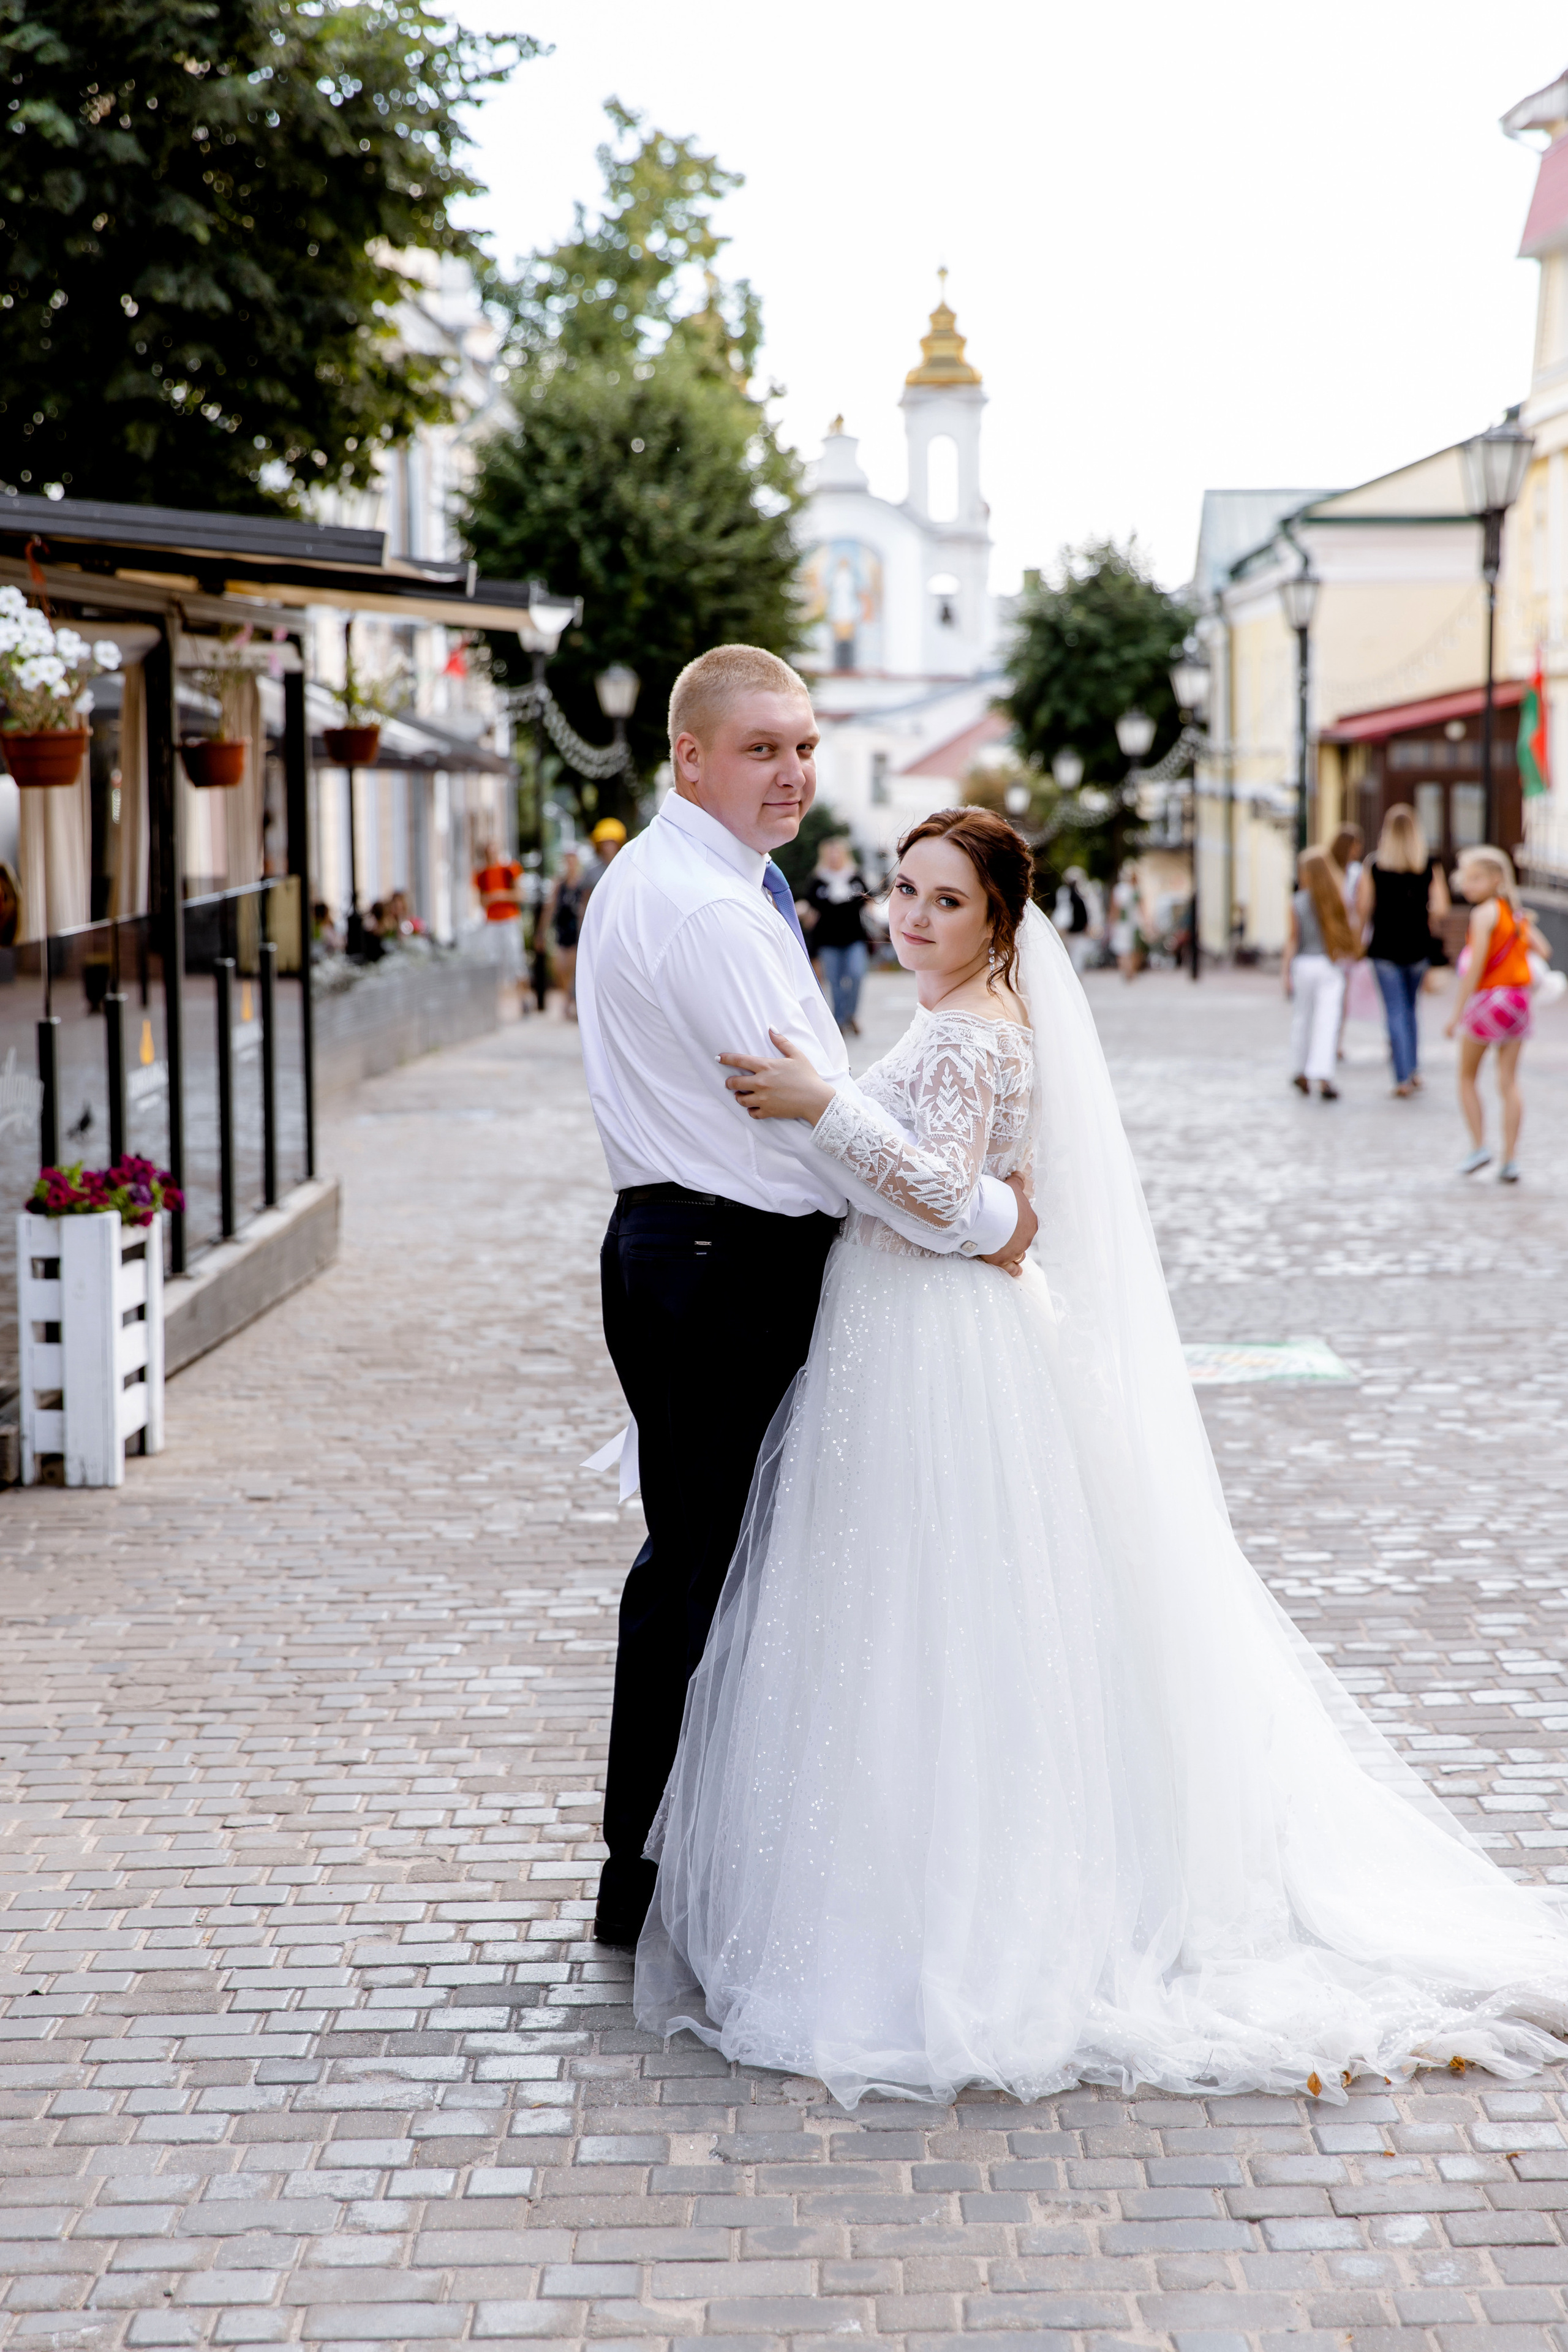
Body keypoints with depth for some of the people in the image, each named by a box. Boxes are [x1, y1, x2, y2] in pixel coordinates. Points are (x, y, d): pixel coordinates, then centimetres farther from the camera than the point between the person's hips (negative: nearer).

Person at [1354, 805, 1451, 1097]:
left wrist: (1361, 936, 8)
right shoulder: (1430, 866, -3)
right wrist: (1424, 927, 12)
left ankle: (1404, 1078, -4)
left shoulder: (1373, 866, -7)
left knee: (1396, 1013, 1)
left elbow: (1363, 907, -8)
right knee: (1410, 1009, 19)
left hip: (1384, 946, -2)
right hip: (1418, 948, 2)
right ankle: (1414, 1070, 17)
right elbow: (1440, 909, -7)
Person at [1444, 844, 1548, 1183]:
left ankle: (1478, 1146, 6)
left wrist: (1456, 1014, -16)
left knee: (1467, 1077, 12)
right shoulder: (1517, 914, 8)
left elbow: (1475, 967, -17)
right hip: (1519, 1001, 6)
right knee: (1508, 1081, 7)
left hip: (1488, 1000, -6)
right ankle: (1510, 1159, 2)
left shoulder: (1485, 914, -12)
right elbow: (1542, 950, 3)